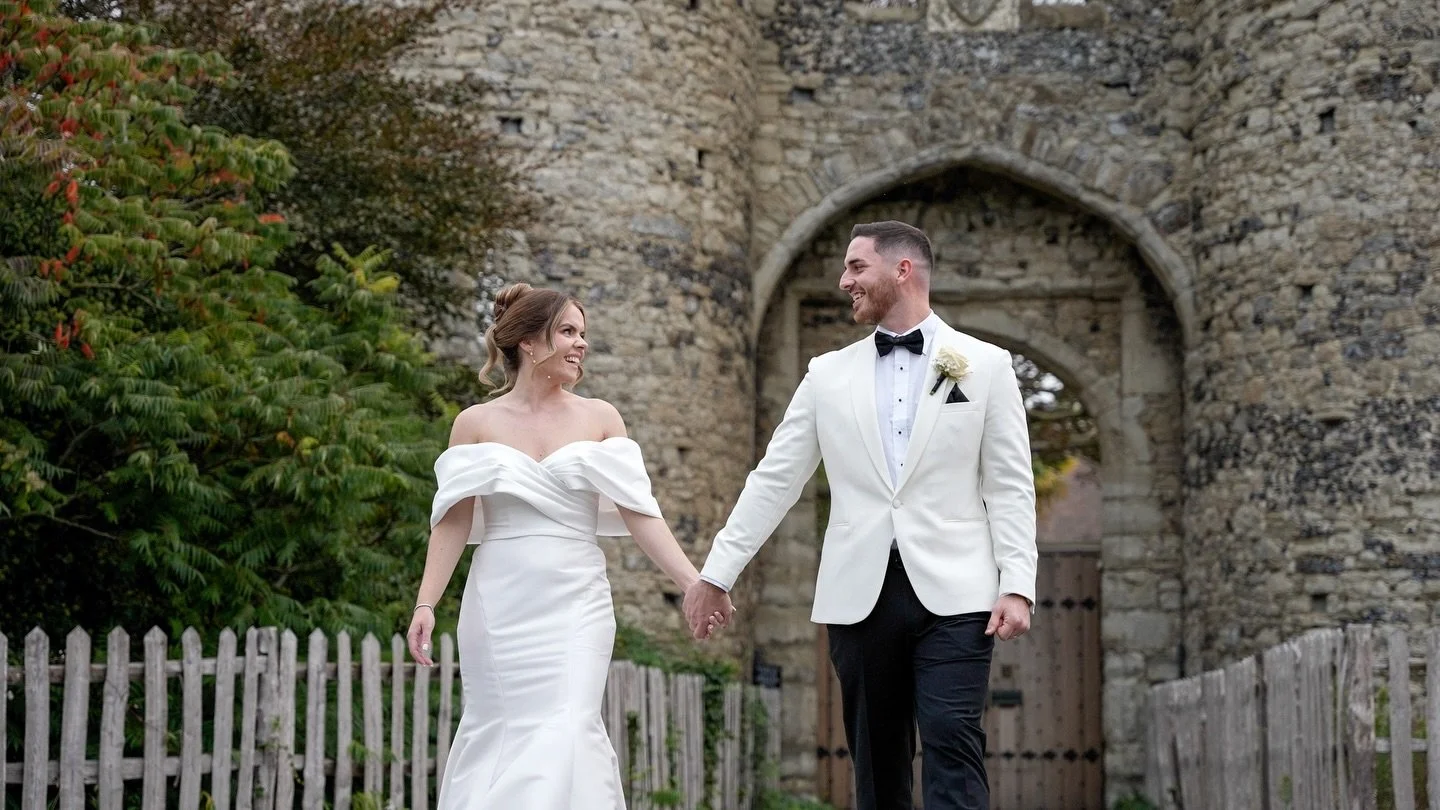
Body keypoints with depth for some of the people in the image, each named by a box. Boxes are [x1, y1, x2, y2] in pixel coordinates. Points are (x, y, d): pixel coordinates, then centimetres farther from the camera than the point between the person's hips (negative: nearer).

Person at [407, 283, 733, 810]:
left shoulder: (600, 419, 6)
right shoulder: (476, 423, 5)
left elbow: (638, 512, 1)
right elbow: (454, 521, 2)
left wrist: (693, 582, -9)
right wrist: (426, 603, -8)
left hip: (576, 606, 0)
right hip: (500, 607, 0)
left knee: (569, 736, -11)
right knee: (495, 739, 3)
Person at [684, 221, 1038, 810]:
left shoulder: (986, 365, 6)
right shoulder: (829, 374, 11)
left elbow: (1010, 487, 3)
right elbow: (773, 480, 12)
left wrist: (1017, 586, -6)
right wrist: (716, 573, 9)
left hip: (952, 594, -3)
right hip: (859, 597, 3)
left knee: (952, 747, -12)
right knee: (876, 761, 6)